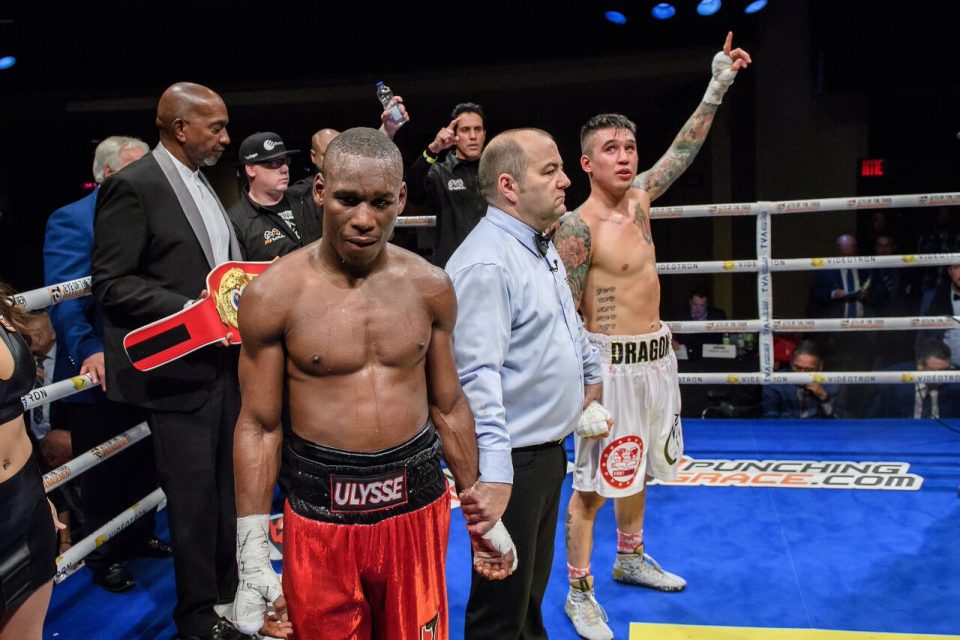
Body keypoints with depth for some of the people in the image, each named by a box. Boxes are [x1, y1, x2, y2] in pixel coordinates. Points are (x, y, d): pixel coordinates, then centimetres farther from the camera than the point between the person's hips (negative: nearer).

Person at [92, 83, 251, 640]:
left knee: (229, 485, 15)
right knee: (194, 492, 3)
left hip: (224, 360, 8)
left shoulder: (203, 185, 14)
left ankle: (229, 590, 32)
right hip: (178, 369, -8)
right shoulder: (132, 186, -12)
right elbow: (112, 284, -15)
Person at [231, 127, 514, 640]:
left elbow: (449, 405, 7)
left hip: (419, 504, 2)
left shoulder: (430, 287, -2)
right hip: (321, 517, -2)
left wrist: (479, 509, 11)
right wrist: (252, 555, -8)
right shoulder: (273, 295, -10)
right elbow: (258, 426, -6)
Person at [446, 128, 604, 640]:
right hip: (512, 462, -9)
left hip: (549, 450, 10)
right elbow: (479, 375, -28)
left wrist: (592, 371, 33)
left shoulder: (542, 247, 10)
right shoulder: (486, 263, -22)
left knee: (533, 585, 24)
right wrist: (494, 471, -33)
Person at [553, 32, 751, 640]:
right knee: (594, 481, -2)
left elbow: (684, 150, 15)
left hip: (656, 356, 8)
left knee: (636, 466, 22)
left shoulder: (638, 196, 6)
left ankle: (631, 558, 41)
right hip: (613, 363, -8)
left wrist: (719, 86, 12)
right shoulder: (579, 227, -17)